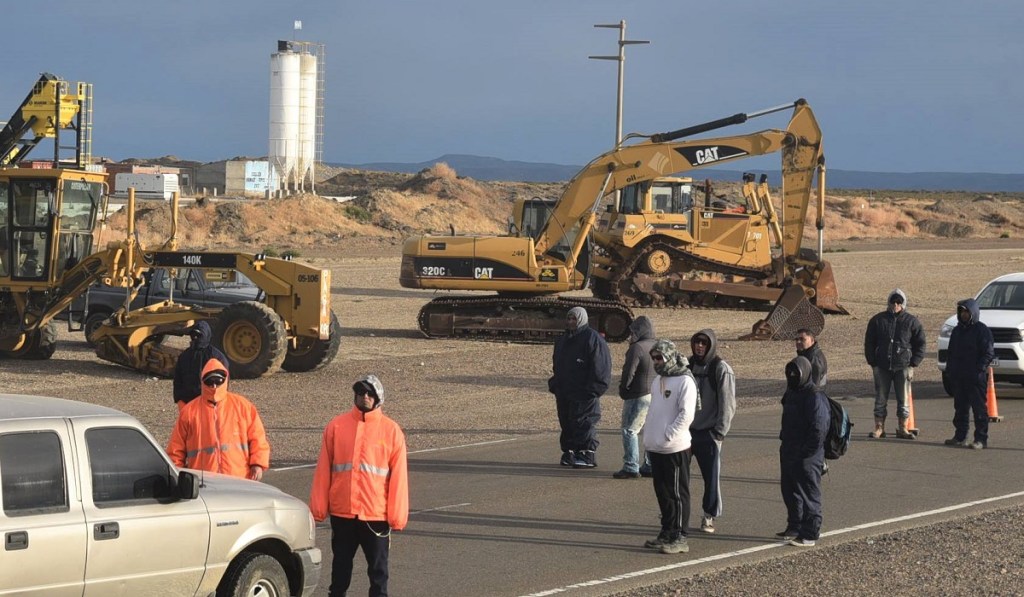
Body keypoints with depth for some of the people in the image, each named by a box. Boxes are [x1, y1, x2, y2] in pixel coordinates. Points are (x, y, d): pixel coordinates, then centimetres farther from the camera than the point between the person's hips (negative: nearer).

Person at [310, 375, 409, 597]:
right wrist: (318, 508, 2)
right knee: (341, 564, 13)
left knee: (378, 567, 5)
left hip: (377, 514, -1)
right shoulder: (336, 426, 2)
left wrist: (397, 516, -5)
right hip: (341, 513, 1)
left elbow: (398, 476, -1)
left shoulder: (391, 431, -2)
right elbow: (323, 470, 4)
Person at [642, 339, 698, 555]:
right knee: (662, 491, 14)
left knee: (678, 493, -3)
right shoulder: (657, 381, 15)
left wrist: (668, 436, -20)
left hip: (675, 448, -9)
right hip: (656, 448, 9)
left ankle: (679, 538, -1)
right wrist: (648, 436, 13)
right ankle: (667, 533, 22)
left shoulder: (685, 381, -12)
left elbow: (686, 414, -19)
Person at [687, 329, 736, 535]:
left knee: (711, 475, 1)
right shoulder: (688, 365, 8)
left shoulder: (721, 369, -7)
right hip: (686, 429, 5)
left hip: (708, 432, -4)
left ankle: (710, 516, 12)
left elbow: (727, 403, -8)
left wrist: (720, 431, -11)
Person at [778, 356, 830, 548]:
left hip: (807, 458, -10)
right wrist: (785, 443, 15)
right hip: (789, 454, 10)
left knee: (809, 495, -3)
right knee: (789, 490, 18)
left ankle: (809, 535, 1)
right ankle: (794, 528, 30)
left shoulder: (815, 397, -17)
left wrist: (806, 452, -21)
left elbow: (819, 430, -21)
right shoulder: (791, 394, 13)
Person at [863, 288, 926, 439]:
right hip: (882, 367, 1)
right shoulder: (878, 320, 5)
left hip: (903, 367, -1)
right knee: (880, 399, 4)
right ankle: (879, 428, 10)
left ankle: (903, 429, 9)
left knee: (903, 399, 2)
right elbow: (869, 343, 9)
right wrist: (873, 363, 1)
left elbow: (920, 345, 7)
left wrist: (912, 365, -1)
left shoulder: (911, 322, 4)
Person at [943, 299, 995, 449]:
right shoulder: (957, 331, 17)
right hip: (958, 378, 7)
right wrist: (949, 370, 11)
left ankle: (981, 439, -6)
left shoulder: (982, 330, -5)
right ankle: (960, 437, 17)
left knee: (979, 408, -6)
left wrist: (979, 369, -18)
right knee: (960, 408, 10)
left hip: (976, 377, -7)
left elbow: (989, 353, -10)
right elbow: (951, 352, 22)